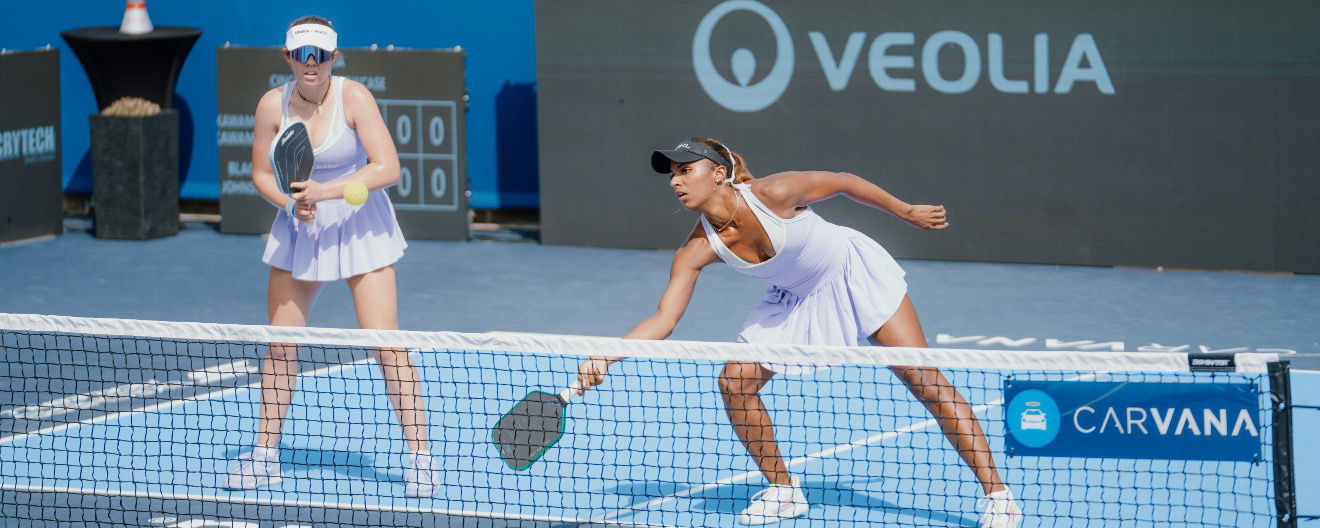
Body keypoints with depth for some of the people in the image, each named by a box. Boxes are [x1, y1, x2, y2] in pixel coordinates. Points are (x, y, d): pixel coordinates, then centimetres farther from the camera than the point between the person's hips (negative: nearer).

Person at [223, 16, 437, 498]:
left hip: (359, 226, -3)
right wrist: (292, 202, -16)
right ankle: (265, 455, 16)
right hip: (299, 227, 3)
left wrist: (324, 192, -28)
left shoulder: (353, 97, -18)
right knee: (280, 343, 4)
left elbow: (388, 168, -22)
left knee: (385, 343, -11)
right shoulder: (273, 105, -8)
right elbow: (262, 174, 3)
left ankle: (419, 456, -5)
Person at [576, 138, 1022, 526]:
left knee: (922, 380, -10)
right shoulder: (696, 251, -19)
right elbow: (663, 319, -21)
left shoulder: (772, 194, -31)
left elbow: (843, 183, -15)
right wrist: (607, 358, -35)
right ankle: (783, 490, 10)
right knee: (734, 383, -8)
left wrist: (906, 212, -5)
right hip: (795, 299, 5)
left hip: (856, 275, -5)